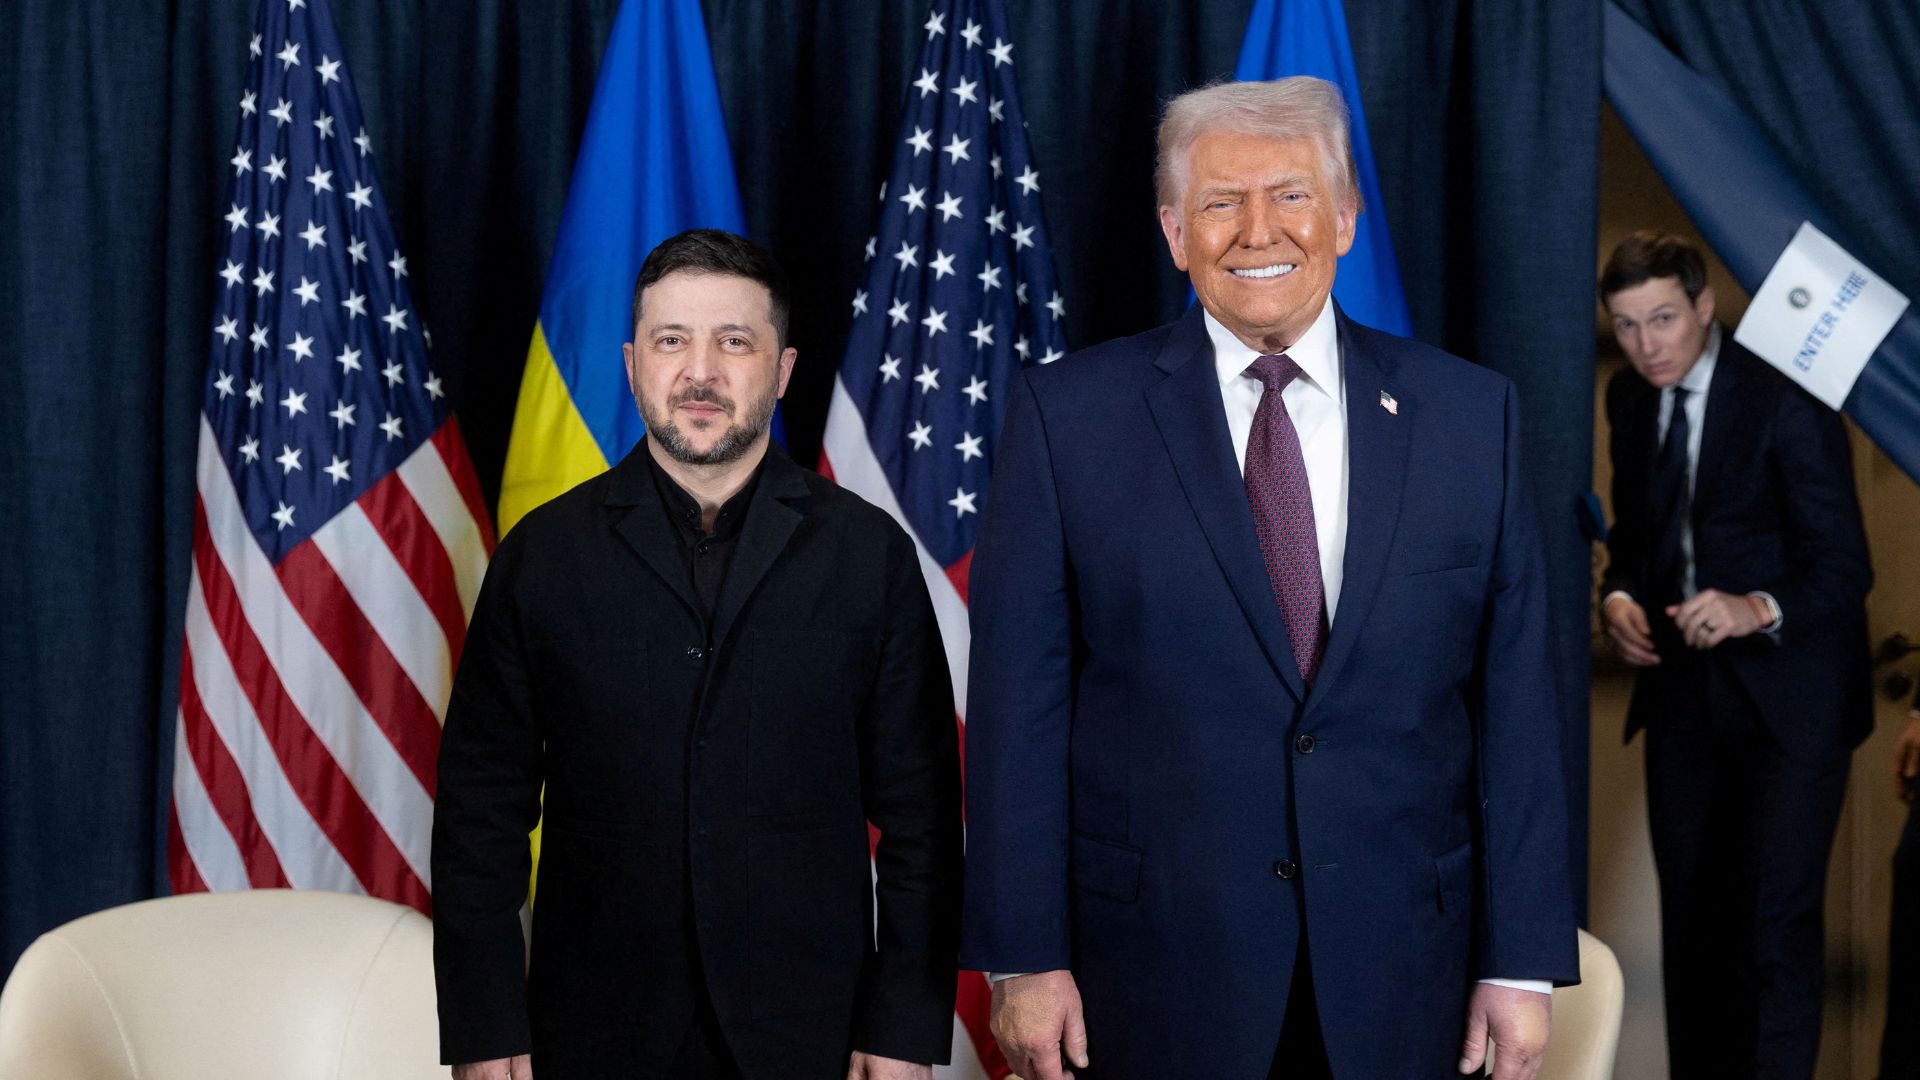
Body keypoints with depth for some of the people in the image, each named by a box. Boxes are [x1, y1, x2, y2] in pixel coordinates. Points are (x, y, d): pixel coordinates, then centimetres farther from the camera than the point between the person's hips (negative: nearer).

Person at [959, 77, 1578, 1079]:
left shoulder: (1471, 412, 2)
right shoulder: (1067, 415, -3)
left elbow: (1514, 698, 2)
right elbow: (1019, 705, -4)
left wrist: (1521, 961, 0)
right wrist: (1022, 958, -6)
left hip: (1402, 978, 2)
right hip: (1153, 975, -1)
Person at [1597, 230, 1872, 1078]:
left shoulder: (1785, 399, -16)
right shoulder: (1630, 399, 5)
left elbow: (1844, 567, -17)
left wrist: (1759, 609, -36)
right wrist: (1619, 595, -4)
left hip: (1785, 696, -6)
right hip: (1681, 685, 6)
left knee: (1774, 923, -9)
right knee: (1690, 918, 12)